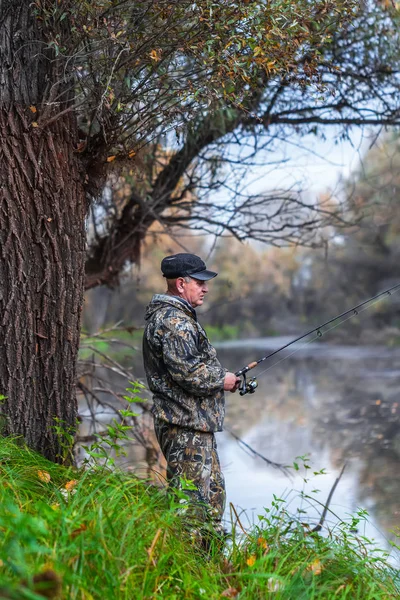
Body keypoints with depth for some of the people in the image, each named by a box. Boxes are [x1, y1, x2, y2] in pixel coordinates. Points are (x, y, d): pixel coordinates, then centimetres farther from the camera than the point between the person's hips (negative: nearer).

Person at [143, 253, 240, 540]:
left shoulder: (180, 317, 19)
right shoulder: (173, 321, -18)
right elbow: (187, 372, -26)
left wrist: (223, 376, 12)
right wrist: (222, 379, -10)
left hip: (197, 422, 12)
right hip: (186, 425, -12)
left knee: (213, 493, 19)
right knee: (193, 498, -7)